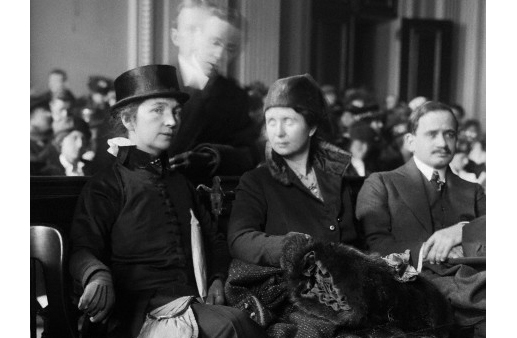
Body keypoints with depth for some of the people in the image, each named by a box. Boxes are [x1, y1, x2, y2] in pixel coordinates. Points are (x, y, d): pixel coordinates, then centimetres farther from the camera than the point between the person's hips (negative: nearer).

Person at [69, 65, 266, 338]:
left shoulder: (179, 183, 27)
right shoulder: (105, 187, 7)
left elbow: (213, 241, 35)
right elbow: (83, 248, -6)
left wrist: (217, 279, 14)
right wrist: (98, 276, -30)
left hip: (195, 303, 6)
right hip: (140, 313, -6)